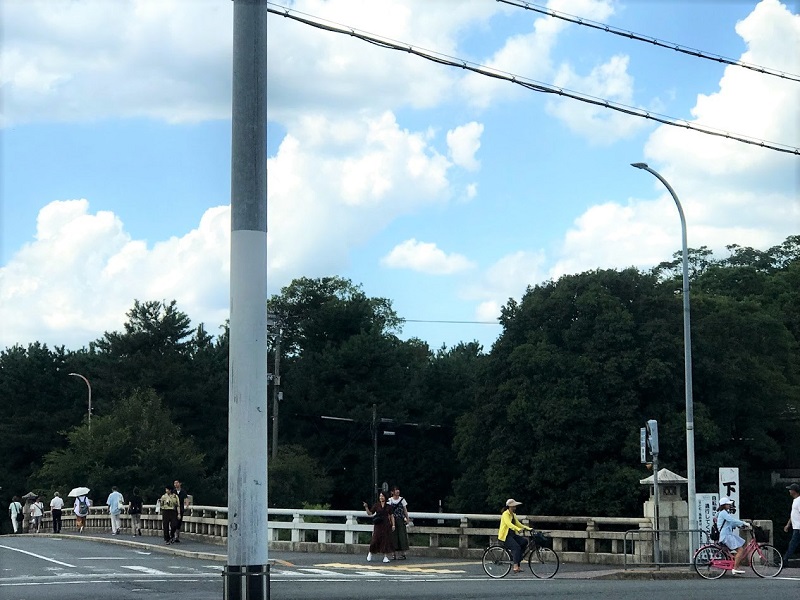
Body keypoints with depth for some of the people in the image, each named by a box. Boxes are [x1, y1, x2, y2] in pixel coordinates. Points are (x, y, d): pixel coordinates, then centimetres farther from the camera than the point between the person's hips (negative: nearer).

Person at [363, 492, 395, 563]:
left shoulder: (388, 506, 6)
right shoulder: (376, 505, 4)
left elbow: (391, 516, 9)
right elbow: (370, 513, 2)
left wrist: (393, 525, 2)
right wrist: (366, 507, -13)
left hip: (386, 525, 1)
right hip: (378, 525, -1)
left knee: (386, 540, -2)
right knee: (375, 539, -4)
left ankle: (386, 556, 1)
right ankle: (370, 553, 19)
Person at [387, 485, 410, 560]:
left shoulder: (402, 499, 5)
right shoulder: (390, 500, 5)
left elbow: (405, 510, 8)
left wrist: (407, 519, 2)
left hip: (400, 520, 0)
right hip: (393, 520, 0)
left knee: (402, 536, -4)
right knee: (393, 536, 0)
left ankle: (403, 554, -1)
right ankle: (394, 554, 6)